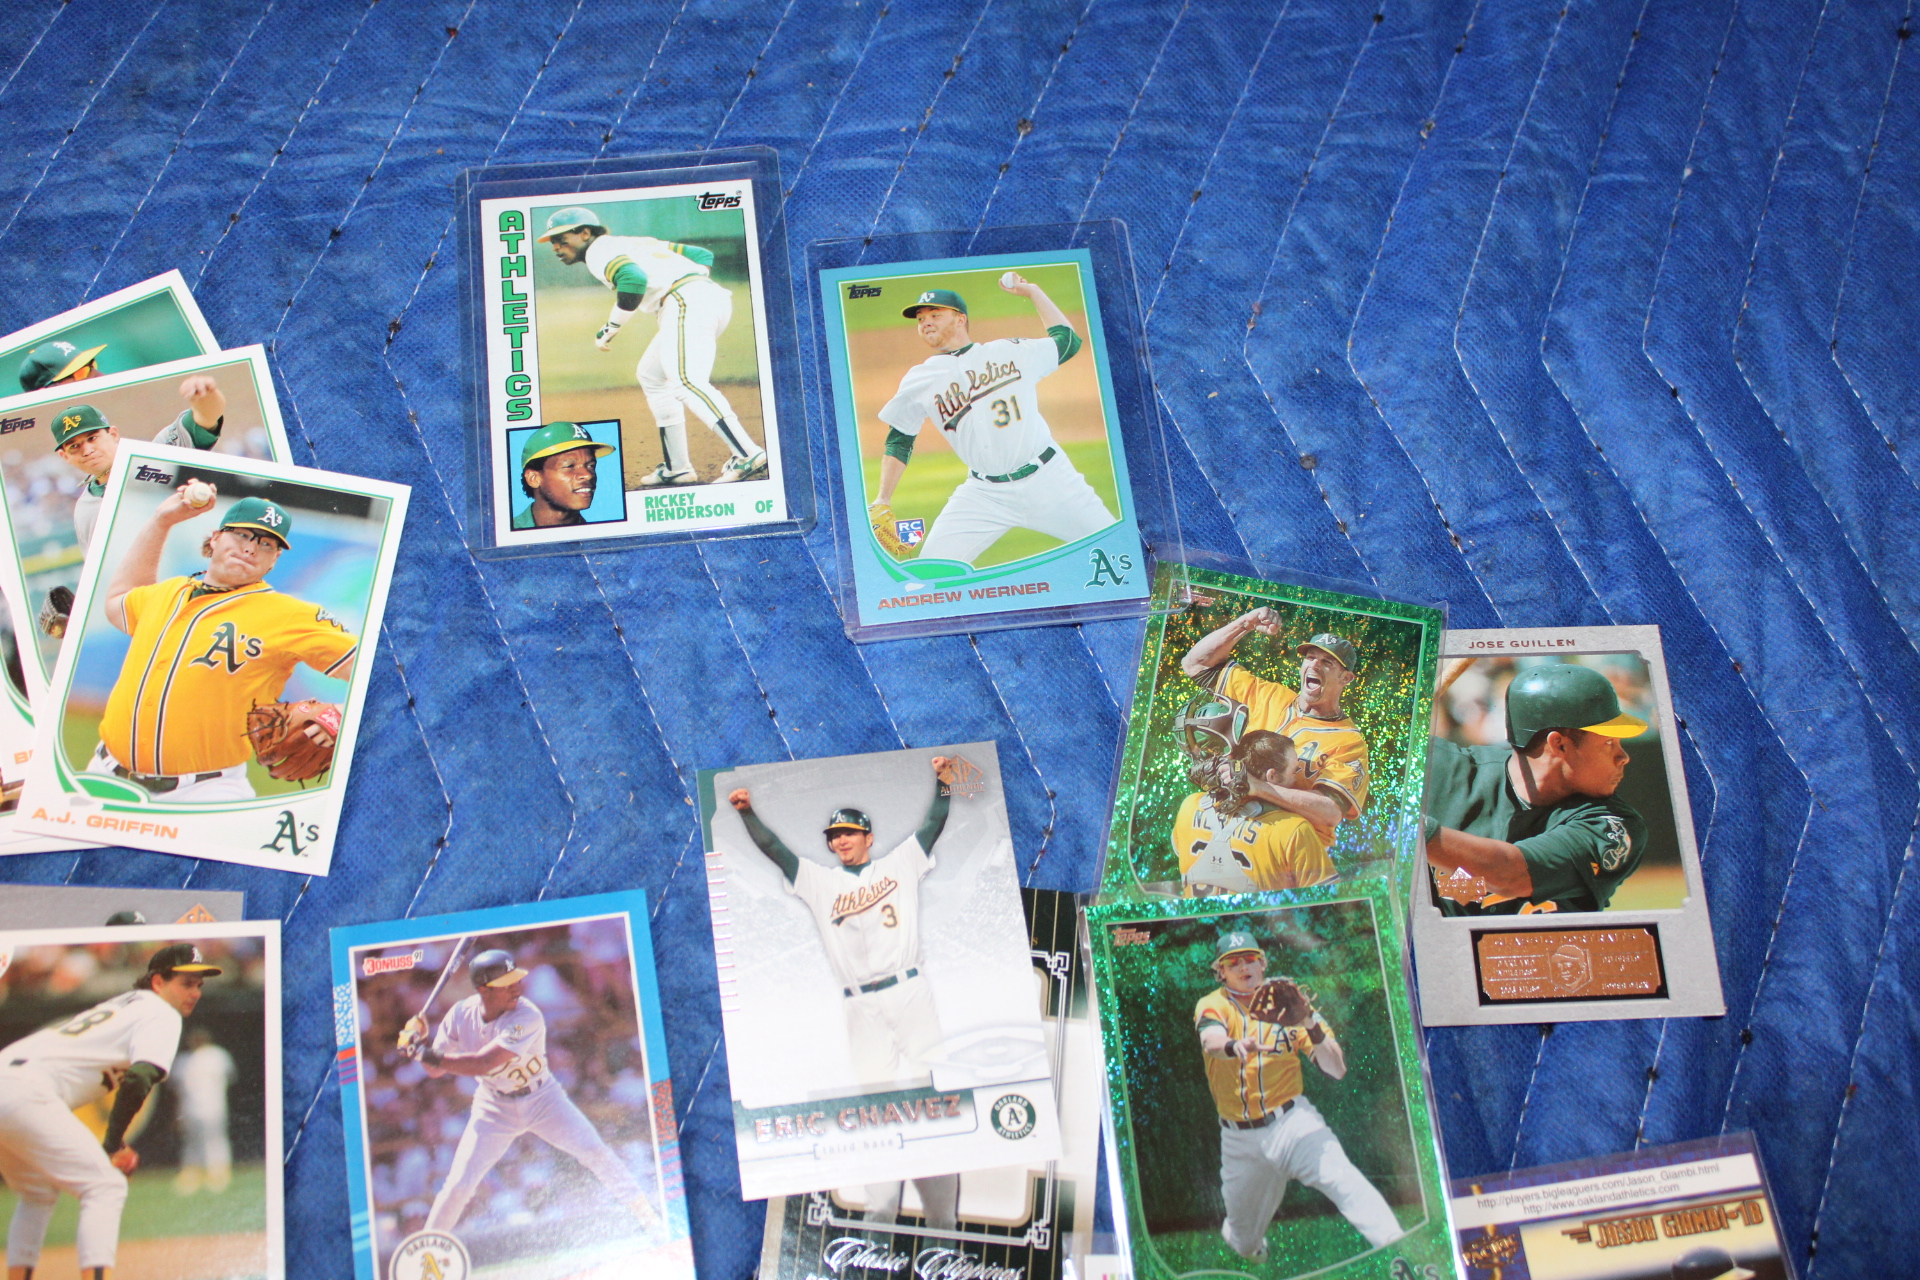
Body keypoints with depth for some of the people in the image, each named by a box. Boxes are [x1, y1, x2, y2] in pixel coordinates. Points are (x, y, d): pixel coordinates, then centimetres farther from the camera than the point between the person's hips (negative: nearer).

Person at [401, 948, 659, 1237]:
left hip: (542, 1099, -2)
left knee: (596, 1153, -10)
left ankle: (648, 1217, 4)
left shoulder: (527, 1018, -29)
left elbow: (481, 1064, -35)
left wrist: (431, 1055, -38)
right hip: (494, 1107, 2)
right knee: (459, 1184, -5)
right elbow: (436, 1070, -7)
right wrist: (419, 1047, -26)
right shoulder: (461, 1014, -15)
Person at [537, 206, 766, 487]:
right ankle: (676, 468, 15)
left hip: (685, 300, -10)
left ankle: (747, 455, -38)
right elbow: (703, 254, 29)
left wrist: (609, 329, -9)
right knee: (651, 375, 20)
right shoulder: (636, 242, 31)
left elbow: (634, 279, -18)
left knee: (686, 381, -22)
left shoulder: (599, 250, 3)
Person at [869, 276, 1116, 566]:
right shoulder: (918, 380, 6)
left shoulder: (1010, 351, 7)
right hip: (984, 495, 0)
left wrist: (1032, 291, 18)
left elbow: (1068, 341, 18)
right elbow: (898, 441, 11)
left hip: (1049, 478, 0)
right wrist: (882, 503, 3)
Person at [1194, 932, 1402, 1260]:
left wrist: (1311, 1025, -22)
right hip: (1240, 1138, 1)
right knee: (1246, 1243, 13)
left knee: (1342, 1179, -28)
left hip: (1292, 1122, 0)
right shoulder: (1212, 1005, -1)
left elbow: (1337, 1069, -5)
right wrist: (1235, 1046, -49)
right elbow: (1211, 1041, -26)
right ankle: (1231, 1234, 46)